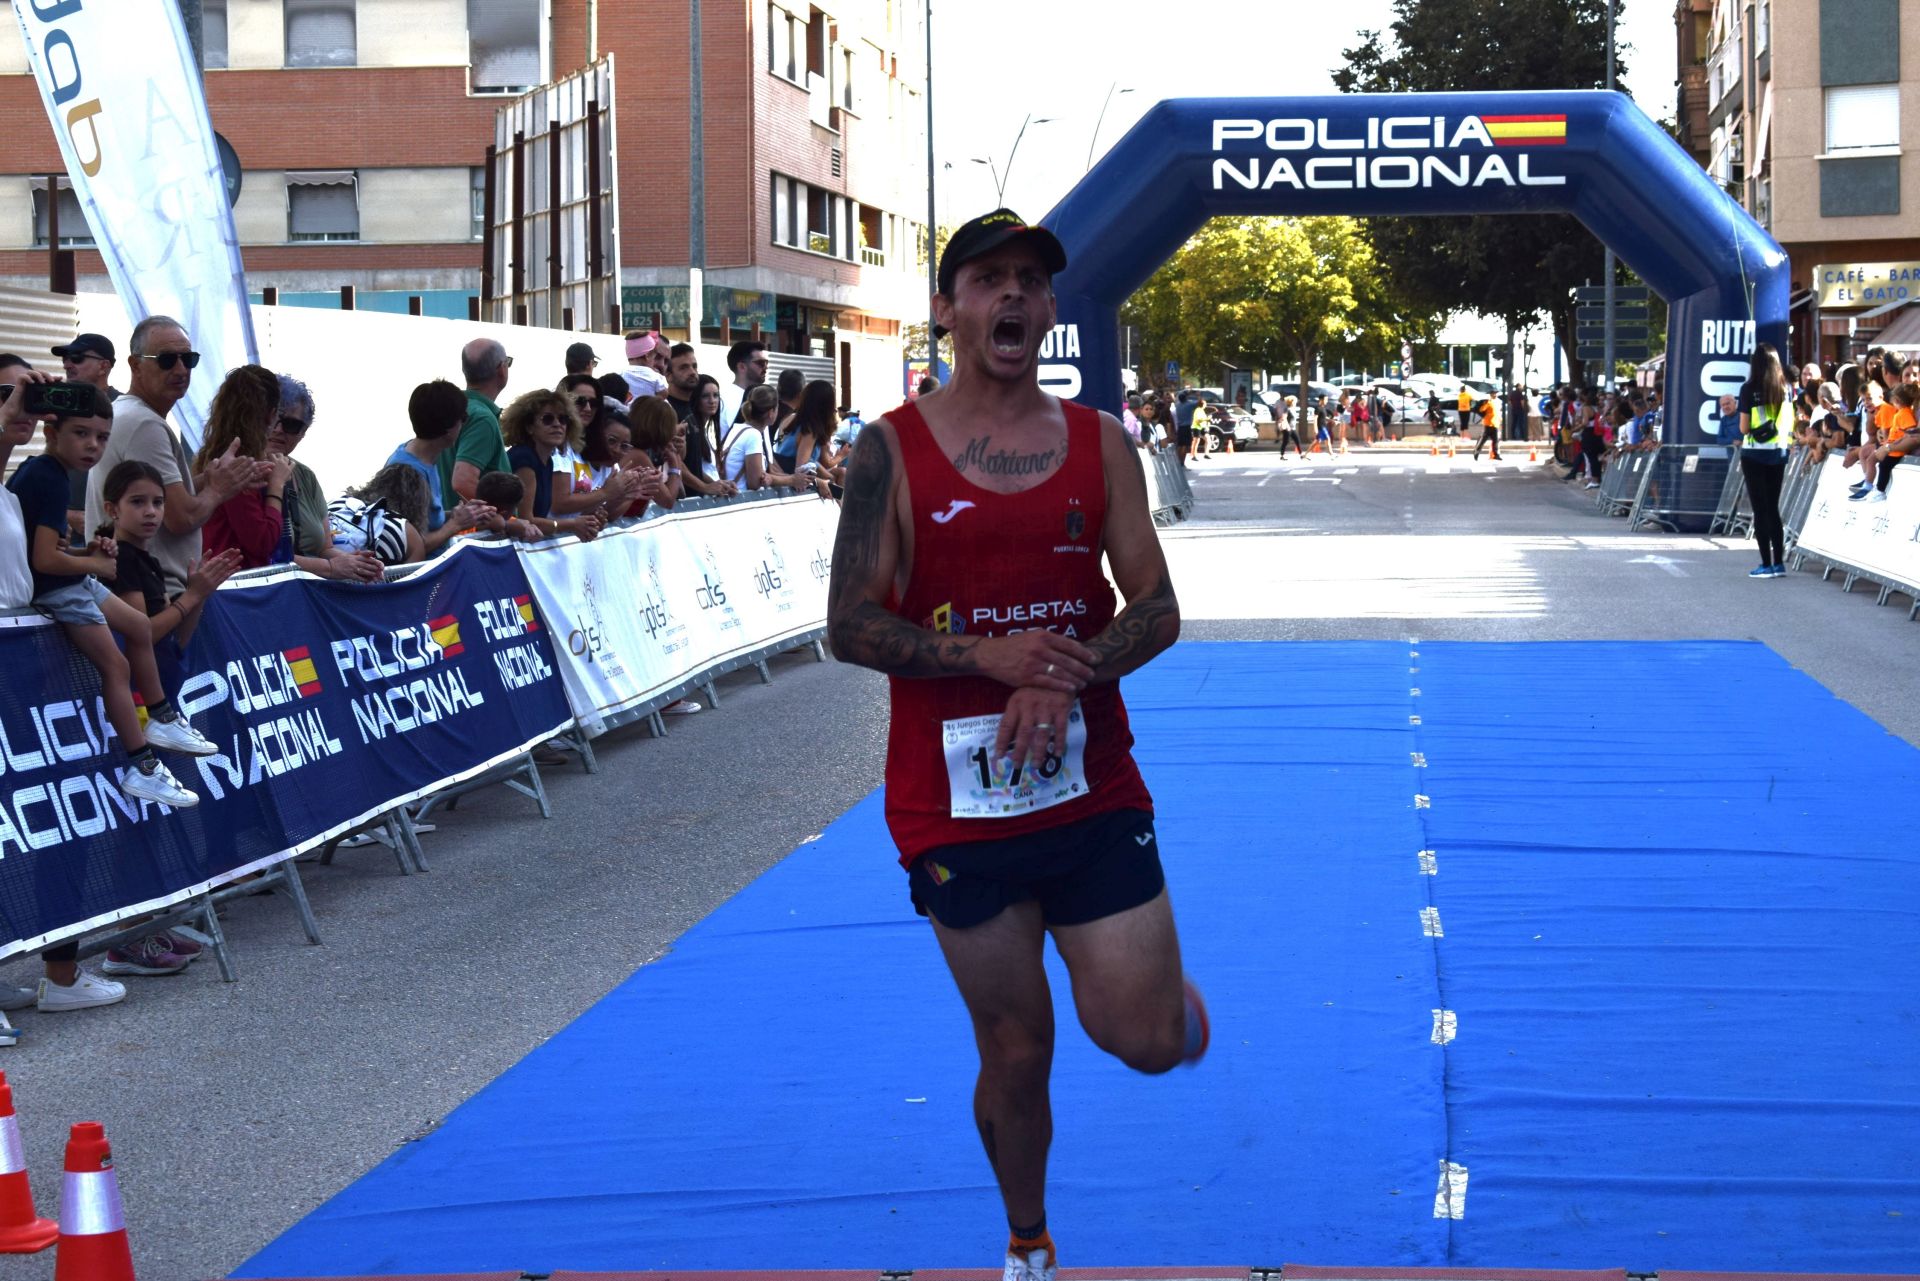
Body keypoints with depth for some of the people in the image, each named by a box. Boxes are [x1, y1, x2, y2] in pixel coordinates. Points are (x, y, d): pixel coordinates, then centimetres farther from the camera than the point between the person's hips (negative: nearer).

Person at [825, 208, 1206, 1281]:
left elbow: (1157, 608, 1)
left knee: (1146, 1041, -2)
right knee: (1016, 1053, 8)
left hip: (1094, 790, 1)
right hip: (957, 808, -1)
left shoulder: (1100, 443, 3)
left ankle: (1179, 997, 35)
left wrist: (1068, 675, -18)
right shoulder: (893, 450, -3)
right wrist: (988, 653, -19)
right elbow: (851, 627, -5)